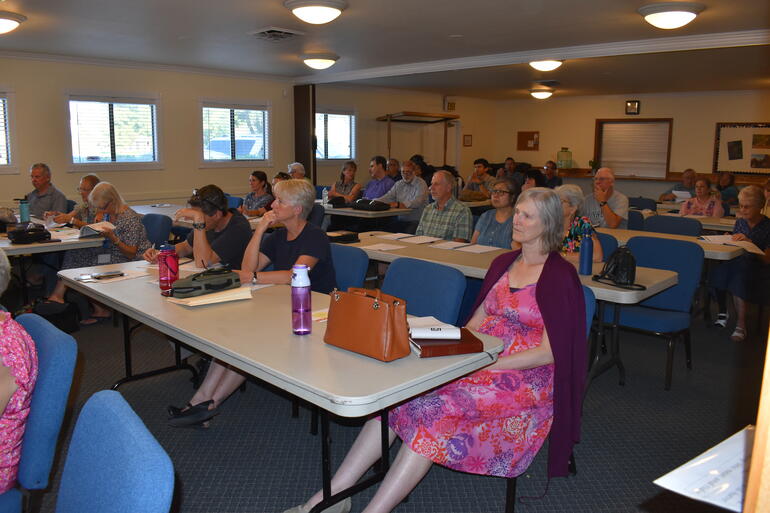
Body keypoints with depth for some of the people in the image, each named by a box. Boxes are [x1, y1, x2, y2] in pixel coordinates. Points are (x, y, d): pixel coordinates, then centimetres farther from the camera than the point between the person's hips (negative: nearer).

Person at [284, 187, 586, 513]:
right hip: (481, 360, 6)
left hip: (527, 378, -6)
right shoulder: (504, 263, 14)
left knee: (435, 407, -31)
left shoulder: (560, 276, -8)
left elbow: (548, 353, -13)